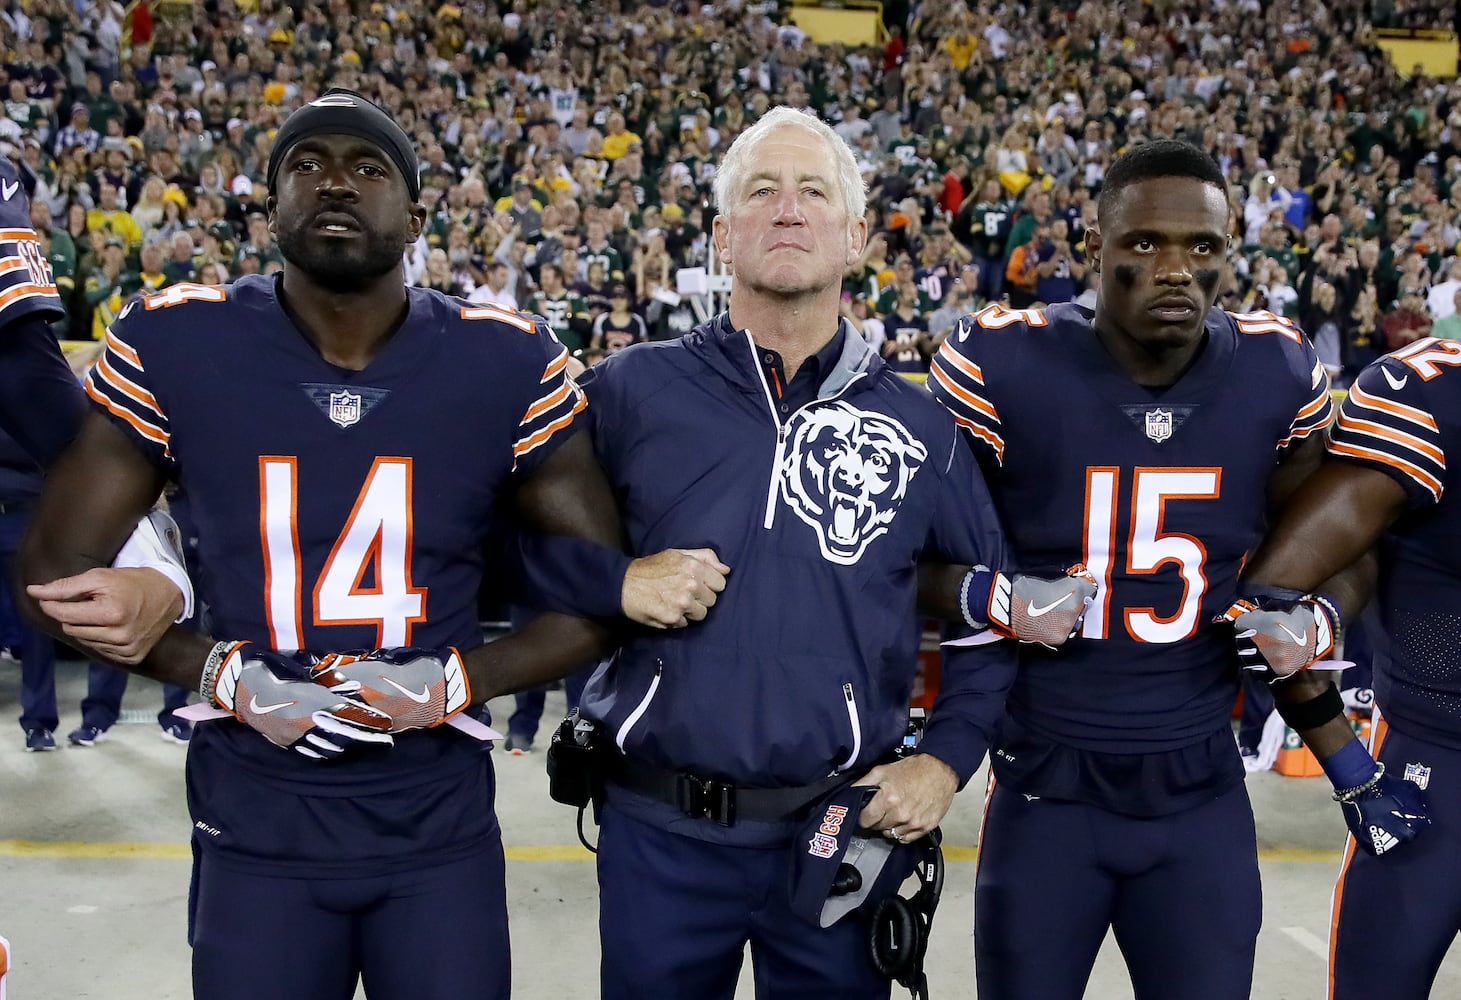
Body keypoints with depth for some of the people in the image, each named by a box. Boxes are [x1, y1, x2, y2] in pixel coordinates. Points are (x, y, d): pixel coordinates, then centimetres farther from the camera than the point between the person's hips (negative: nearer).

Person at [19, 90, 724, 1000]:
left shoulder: (506, 363, -8)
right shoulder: (177, 347, -7)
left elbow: (598, 591, -1)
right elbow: (58, 572, 1)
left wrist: (456, 684, -14)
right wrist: (226, 677, -12)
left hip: (440, 822, 0)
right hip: (258, 826, 0)